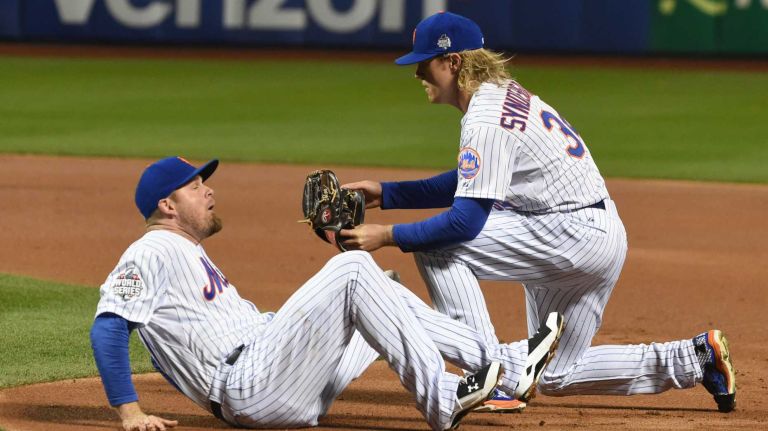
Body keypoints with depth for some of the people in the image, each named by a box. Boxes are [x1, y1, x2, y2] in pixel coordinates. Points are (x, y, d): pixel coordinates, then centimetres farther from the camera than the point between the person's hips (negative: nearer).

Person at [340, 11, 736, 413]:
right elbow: (469, 182, 20)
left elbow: (466, 220, -24)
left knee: (438, 246, -12)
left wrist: (387, 235, -19)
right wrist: (385, 193, 14)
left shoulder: (485, 120, -20)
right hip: (600, 238, 10)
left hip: (575, 235, -10)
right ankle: (697, 357, 18)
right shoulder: (503, 95, 11)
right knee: (557, 377, 18)